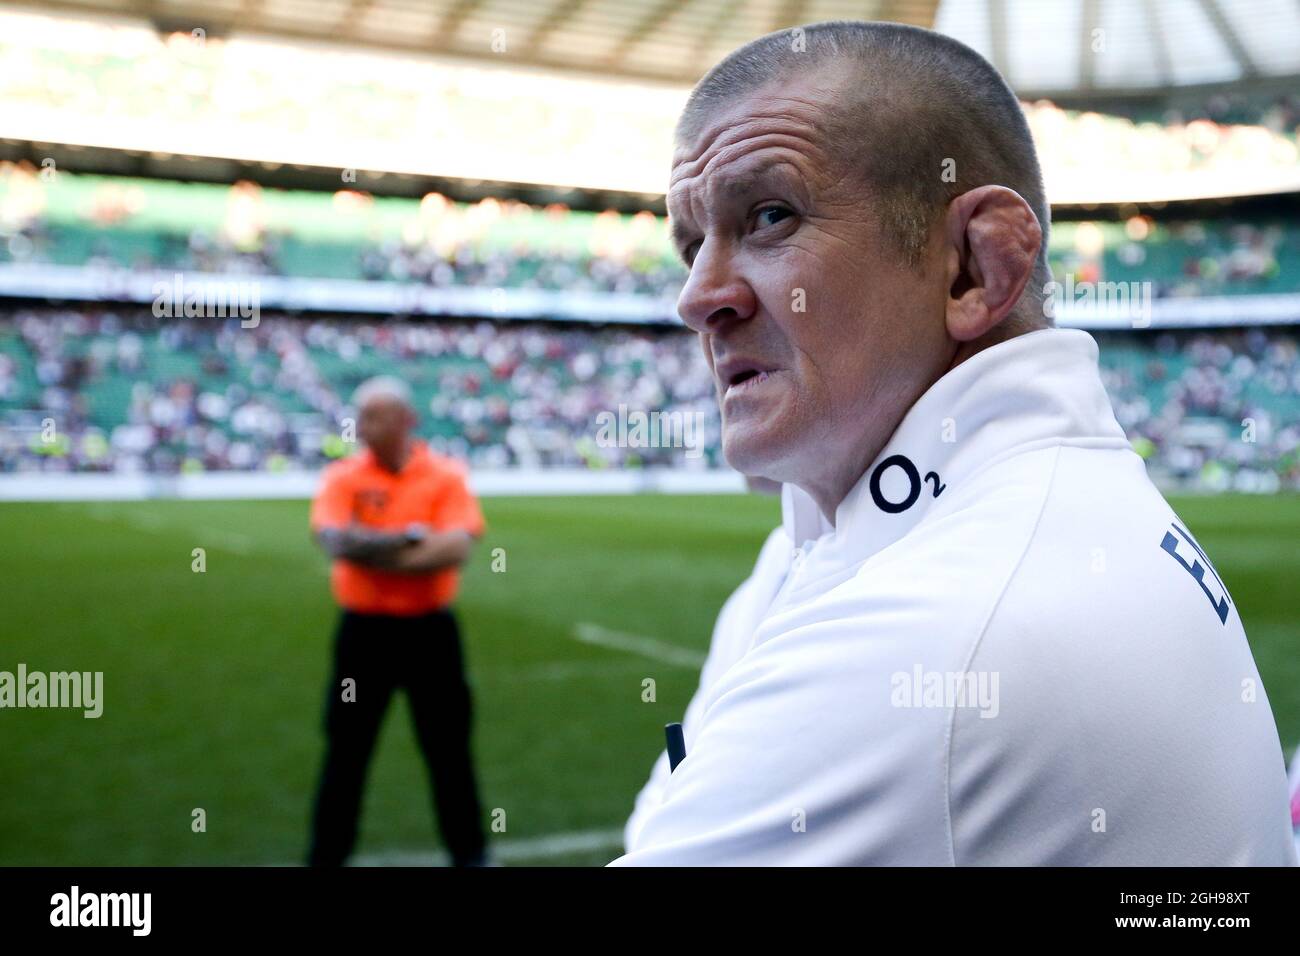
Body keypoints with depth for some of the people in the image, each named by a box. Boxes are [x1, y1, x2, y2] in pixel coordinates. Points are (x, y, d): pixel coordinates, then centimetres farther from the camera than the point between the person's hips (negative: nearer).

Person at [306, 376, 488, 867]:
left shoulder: (446, 476, -5)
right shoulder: (342, 476, -2)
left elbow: (455, 549, -17)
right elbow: (334, 539, -18)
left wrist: (372, 552, -15)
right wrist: (408, 539, -18)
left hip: (428, 630, 0)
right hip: (363, 629, 1)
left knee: (448, 748, 9)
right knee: (345, 750, 7)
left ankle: (469, 853, 23)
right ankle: (326, 854, 20)